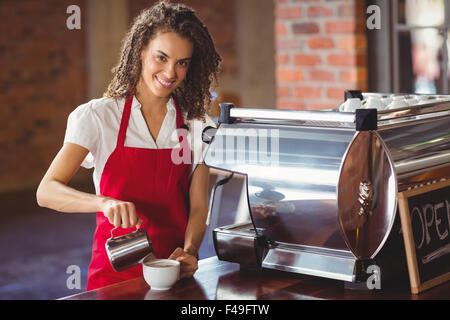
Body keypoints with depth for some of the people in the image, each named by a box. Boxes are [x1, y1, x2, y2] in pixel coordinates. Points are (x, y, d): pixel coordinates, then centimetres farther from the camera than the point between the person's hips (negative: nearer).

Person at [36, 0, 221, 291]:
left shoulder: (198, 126, 8)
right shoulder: (97, 117, 0)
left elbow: (198, 207, 7)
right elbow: (47, 191, -9)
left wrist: (189, 251, -13)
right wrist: (105, 202, -26)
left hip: (176, 273, 2)